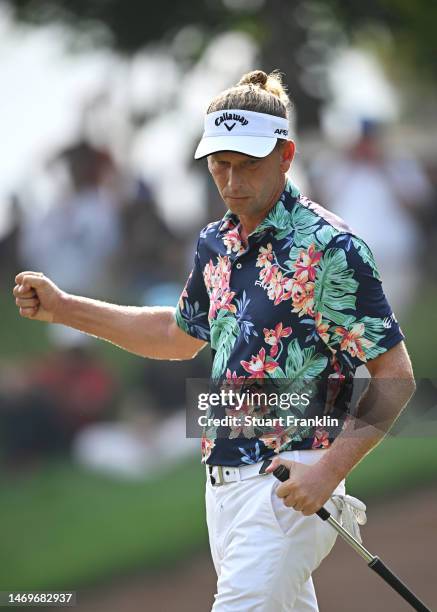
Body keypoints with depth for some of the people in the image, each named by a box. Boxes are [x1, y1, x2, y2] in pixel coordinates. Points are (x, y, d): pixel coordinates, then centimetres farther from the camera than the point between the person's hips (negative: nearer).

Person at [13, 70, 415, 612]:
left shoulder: (329, 249, -12)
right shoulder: (216, 244, 12)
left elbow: (396, 375, -12)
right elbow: (181, 334, 30)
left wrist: (329, 470, -21)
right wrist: (61, 308, 24)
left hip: (288, 485, -8)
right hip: (223, 480, 8)